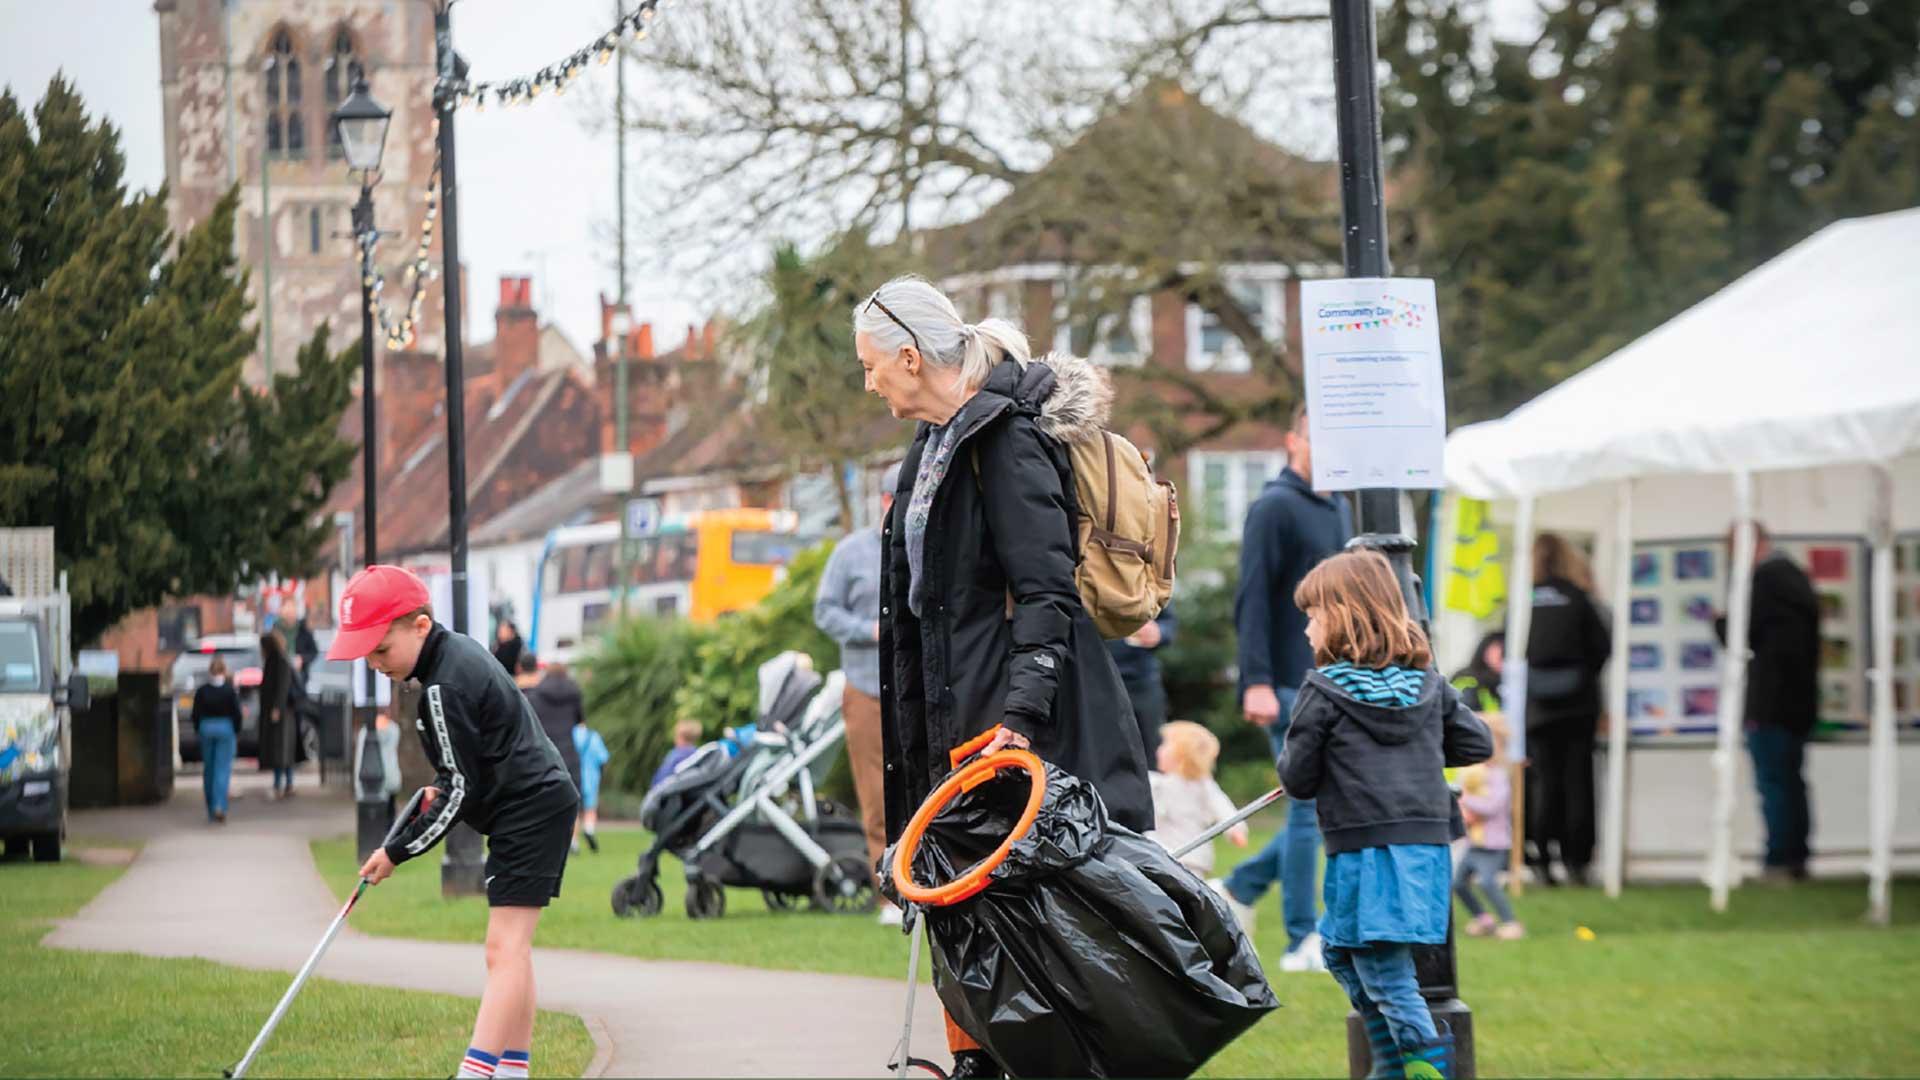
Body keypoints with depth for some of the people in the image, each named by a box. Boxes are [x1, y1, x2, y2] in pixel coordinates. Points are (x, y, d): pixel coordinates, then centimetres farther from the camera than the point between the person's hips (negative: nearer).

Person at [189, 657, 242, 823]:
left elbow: (195, 714, 0)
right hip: (226, 728, -2)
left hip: (206, 728, 2)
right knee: (223, 770, -4)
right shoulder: (230, 690, -7)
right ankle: (219, 807, -20)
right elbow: (237, 713, -7)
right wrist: (237, 733, 5)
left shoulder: (202, 691, -2)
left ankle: (211, 811, 17)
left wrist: (198, 731, 13)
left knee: (208, 770, 12)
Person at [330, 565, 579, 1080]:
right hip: (540, 805, 11)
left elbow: (460, 791, -19)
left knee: (505, 948, -17)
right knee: (511, 951, 12)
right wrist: (442, 786, 13)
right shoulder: (460, 649, 11)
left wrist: (397, 851, -12)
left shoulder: (445, 687, -20)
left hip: (529, 811, -11)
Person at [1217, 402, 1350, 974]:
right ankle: (1302, 942, 2)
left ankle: (1239, 888, 19)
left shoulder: (1338, 508, 17)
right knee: (1310, 808, -5)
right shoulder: (1275, 507, -9)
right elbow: (1252, 600, -15)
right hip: (1291, 688, -8)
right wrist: (1257, 682, -22)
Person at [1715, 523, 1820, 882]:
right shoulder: (1796, 576, 14)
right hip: (1799, 701, 9)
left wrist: (1722, 621, 5)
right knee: (1791, 783, 12)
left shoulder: (1764, 579, -15)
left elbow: (1742, 636, -15)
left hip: (1769, 703, -9)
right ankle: (1796, 860, 13)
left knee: (1773, 785, -7)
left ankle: (1778, 863, -8)